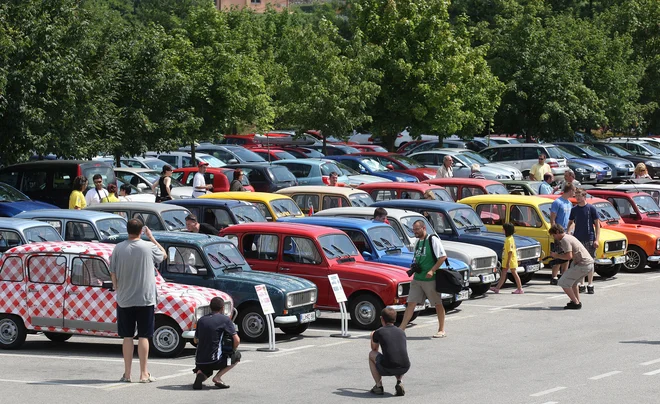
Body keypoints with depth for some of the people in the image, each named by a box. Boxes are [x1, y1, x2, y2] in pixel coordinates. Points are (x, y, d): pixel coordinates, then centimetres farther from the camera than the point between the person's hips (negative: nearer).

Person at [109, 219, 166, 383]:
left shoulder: (118, 248, -4)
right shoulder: (149, 247, -8)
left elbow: (113, 273, -1)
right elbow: (163, 255, 13)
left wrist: (118, 290, 13)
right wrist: (151, 237, 18)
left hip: (124, 300, 2)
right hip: (145, 299, -2)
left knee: (127, 337, 8)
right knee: (143, 336, 3)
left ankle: (127, 374, 8)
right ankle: (144, 374, 3)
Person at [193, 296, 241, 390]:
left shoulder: (201, 320, 11)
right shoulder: (225, 319, -4)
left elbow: (196, 340, 22)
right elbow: (237, 340, -7)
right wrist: (232, 351, 13)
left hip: (199, 360, 5)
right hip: (214, 360, -5)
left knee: (206, 369, 39)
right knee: (237, 356, 21)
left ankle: (199, 373, 1)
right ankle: (218, 377, 1)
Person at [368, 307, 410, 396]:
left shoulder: (378, 332, 8)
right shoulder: (401, 332, 19)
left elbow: (374, 349, 28)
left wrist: (372, 336, 49)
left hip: (387, 369, -3)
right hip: (404, 368, 4)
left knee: (371, 354, 27)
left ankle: (379, 386, 18)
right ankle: (400, 382, 13)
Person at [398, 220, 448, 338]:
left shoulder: (433, 240, -9)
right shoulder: (418, 242, 14)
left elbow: (443, 257, -15)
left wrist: (432, 270, -20)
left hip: (430, 279, -7)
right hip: (417, 278, 7)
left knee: (438, 304, 4)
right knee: (411, 303, 1)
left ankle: (442, 330, 12)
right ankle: (401, 328, 0)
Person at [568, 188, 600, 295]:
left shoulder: (591, 208, -3)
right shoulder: (574, 209, 8)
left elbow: (597, 224, -2)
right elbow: (570, 223, 17)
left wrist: (597, 239, -9)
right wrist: (568, 234, -2)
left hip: (589, 239, -4)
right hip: (577, 239, 4)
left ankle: (590, 285, 5)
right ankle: (581, 285, 12)